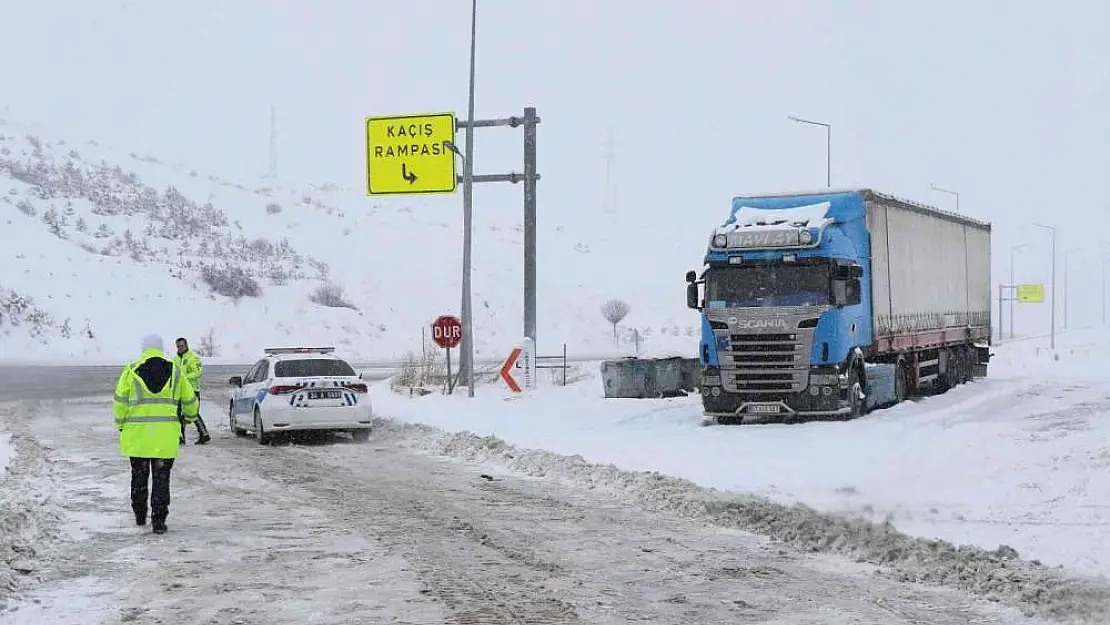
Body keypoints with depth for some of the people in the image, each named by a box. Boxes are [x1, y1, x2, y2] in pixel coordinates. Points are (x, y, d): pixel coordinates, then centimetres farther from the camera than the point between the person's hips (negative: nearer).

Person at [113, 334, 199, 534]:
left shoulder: (131, 371, -1)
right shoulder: (174, 372, 3)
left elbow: (120, 401, -2)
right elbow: (189, 401, 11)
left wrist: (121, 425, 11)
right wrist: (190, 416, 32)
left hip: (137, 435, 0)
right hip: (166, 436, 0)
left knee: (139, 476, 16)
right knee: (161, 478, 3)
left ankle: (140, 516, 28)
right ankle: (158, 520, -3)